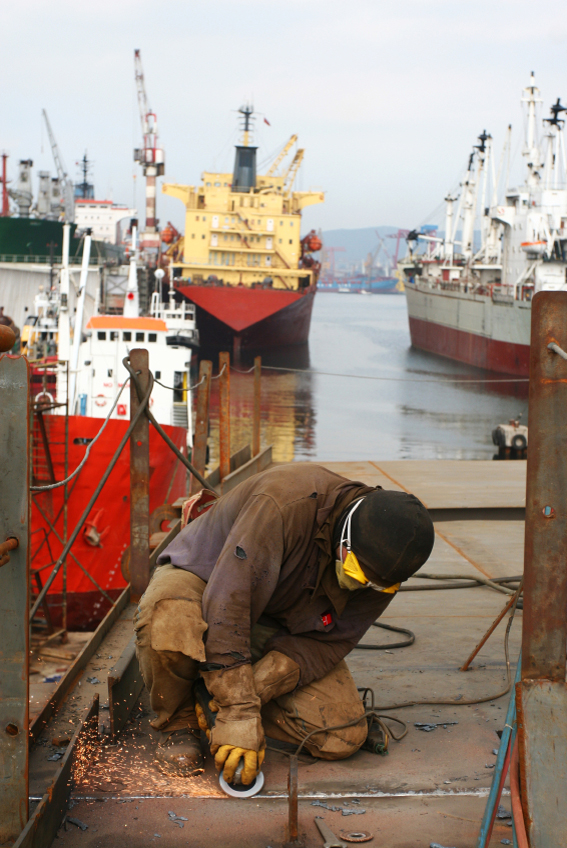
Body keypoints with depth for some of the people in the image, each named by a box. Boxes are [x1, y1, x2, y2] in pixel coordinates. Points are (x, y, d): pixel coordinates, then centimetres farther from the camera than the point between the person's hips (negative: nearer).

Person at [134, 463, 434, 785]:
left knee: (343, 737, -13)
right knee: (167, 624, -43)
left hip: (280, 624, 5)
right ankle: (178, 724, -10)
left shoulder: (382, 567, -18)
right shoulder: (288, 501, -38)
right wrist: (238, 713, -41)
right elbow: (226, 604, -40)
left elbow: (326, 644, -14)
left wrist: (257, 686, -30)